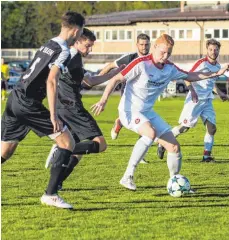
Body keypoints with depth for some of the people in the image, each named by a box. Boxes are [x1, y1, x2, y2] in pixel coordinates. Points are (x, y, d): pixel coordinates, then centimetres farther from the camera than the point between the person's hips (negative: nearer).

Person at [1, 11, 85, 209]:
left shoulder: (48, 45, 18)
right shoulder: (63, 52, -8)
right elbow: (51, 81, -19)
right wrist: (53, 115, -23)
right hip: (29, 104, -9)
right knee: (68, 142, -2)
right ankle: (51, 194, -7)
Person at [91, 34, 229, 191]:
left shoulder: (170, 68, 2)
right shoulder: (141, 64, -18)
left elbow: (190, 76, 17)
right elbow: (116, 79, -16)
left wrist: (216, 74, 11)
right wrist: (103, 101, -25)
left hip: (147, 112, 7)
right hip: (130, 111, -7)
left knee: (174, 146, 1)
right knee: (151, 133, -36)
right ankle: (128, 177, -29)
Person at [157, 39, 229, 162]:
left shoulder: (217, 66, 11)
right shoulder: (202, 63, -11)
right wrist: (192, 90, -26)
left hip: (207, 101, 6)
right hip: (195, 100, -6)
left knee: (212, 128, -5)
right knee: (185, 126, -5)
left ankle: (206, 155, 2)